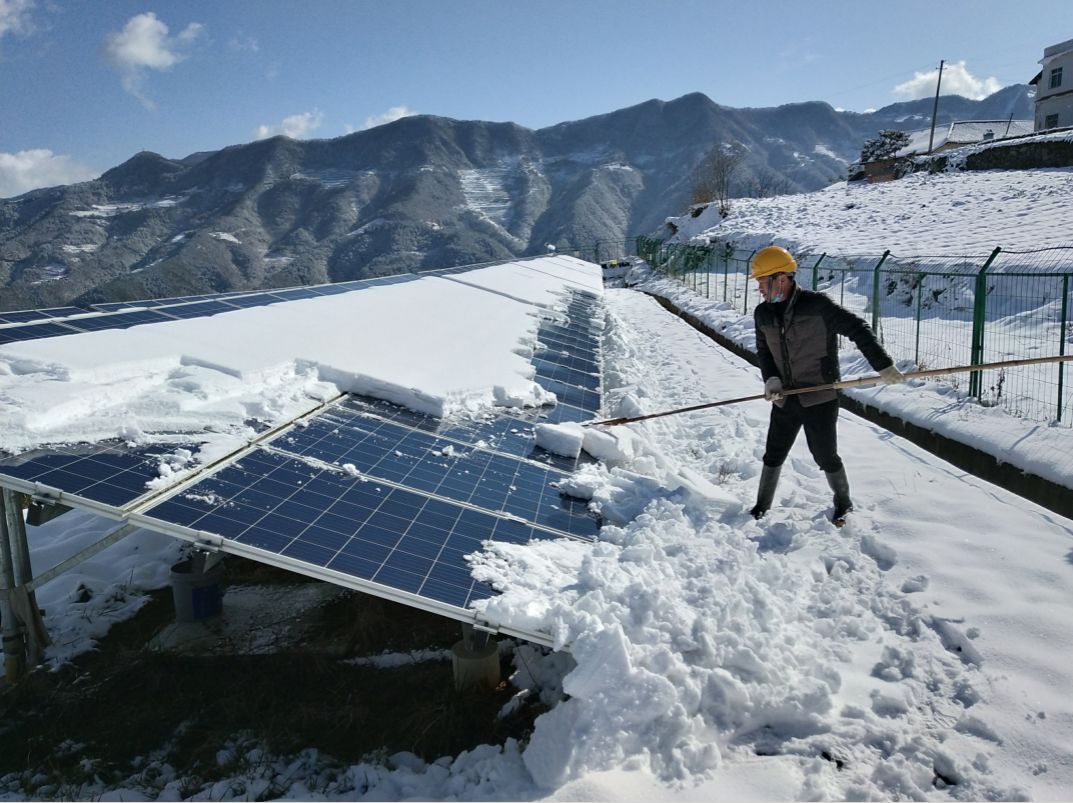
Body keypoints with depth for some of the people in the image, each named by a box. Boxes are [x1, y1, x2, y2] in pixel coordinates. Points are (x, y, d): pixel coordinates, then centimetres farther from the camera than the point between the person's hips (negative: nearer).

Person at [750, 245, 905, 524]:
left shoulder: (817, 305, -15)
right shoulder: (763, 314, 2)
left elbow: (857, 330, -11)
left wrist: (883, 365, -16)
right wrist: (770, 378, -5)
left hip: (820, 398, -5)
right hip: (785, 399, 5)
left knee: (825, 456, 6)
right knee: (773, 455, 11)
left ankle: (843, 503, 32)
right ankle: (762, 507, 27)